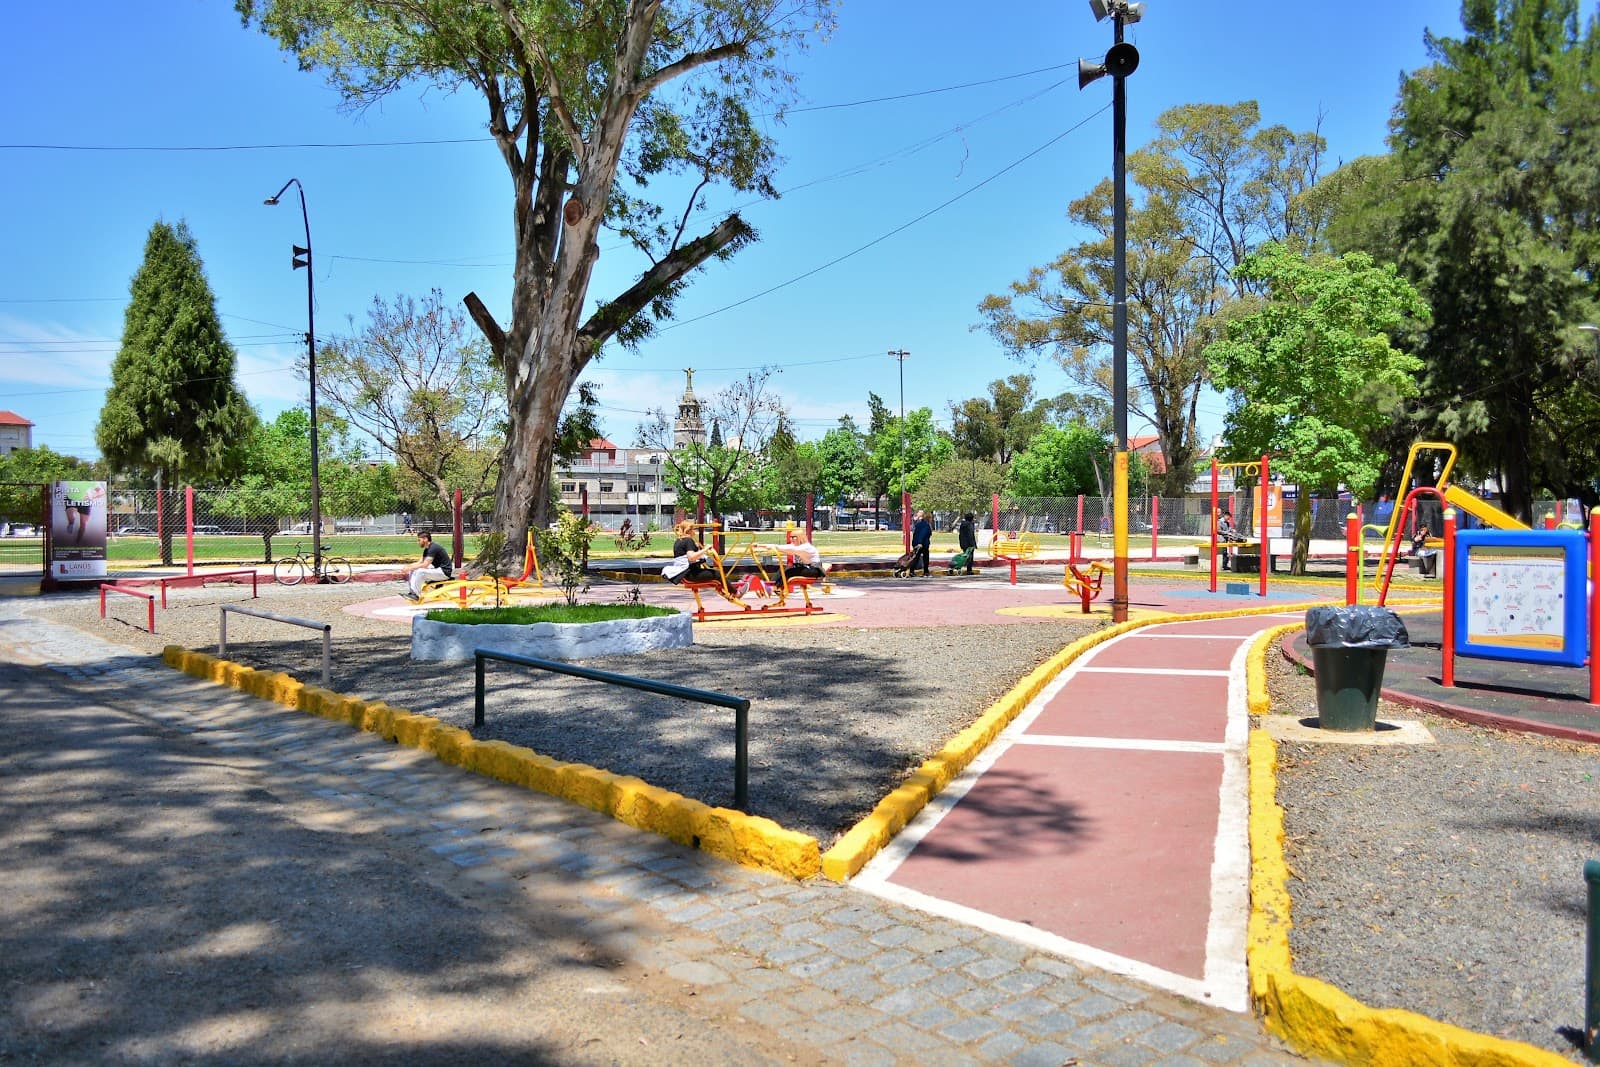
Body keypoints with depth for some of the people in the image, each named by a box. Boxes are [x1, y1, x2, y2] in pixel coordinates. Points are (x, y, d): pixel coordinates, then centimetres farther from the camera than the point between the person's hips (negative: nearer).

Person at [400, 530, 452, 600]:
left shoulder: (433, 548, -20)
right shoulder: (427, 550, 12)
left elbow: (425, 565, -25)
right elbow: (420, 563, 12)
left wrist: (409, 568, -21)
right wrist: (408, 566, -5)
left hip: (444, 571, -10)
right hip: (437, 570, 10)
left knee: (420, 571, -28)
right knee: (413, 571, 5)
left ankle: (416, 595, -18)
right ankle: (412, 592, -1)